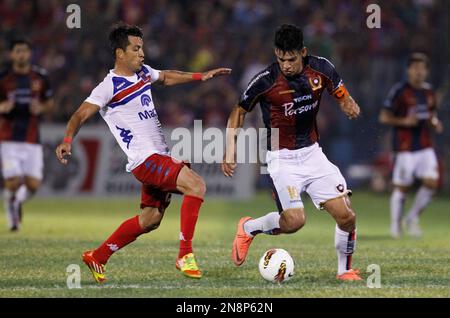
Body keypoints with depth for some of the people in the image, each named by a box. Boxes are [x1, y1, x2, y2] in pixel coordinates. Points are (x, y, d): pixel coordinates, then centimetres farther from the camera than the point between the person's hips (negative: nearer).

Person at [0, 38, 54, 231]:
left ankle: (19, 201, 28)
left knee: (33, 185, -6)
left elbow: (50, 103, 15)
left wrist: (41, 108, -6)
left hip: (32, 139, 2)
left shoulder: (40, 77, 5)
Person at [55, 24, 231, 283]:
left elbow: (166, 77, 33)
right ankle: (185, 255, -19)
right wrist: (67, 141, -33)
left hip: (160, 156, 9)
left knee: (150, 219, 15)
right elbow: (81, 115, -16)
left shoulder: (143, 72, 12)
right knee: (196, 186, -24)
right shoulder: (110, 86, -12)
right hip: (145, 159, -9)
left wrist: (201, 76, 27)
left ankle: (97, 258, 26)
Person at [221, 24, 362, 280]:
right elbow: (240, 111, -2)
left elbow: (342, 96, 10)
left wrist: (350, 106, -13)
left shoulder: (321, 68, -6)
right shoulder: (266, 81, -16)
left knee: (346, 215, -7)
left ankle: (345, 269, 16)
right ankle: (248, 228, 9)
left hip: (313, 153, 4)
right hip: (282, 159, -4)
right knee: (294, 220, -21)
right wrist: (230, 148, -9)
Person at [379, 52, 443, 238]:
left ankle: (413, 218, 12)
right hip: (405, 148, -5)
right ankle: (395, 225, 14)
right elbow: (384, 117, -7)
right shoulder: (399, 91, -8)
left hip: (425, 146, 6)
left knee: (431, 182, -6)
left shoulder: (428, 91, 12)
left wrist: (435, 122, 4)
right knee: (401, 187, -2)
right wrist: (404, 121, -21)